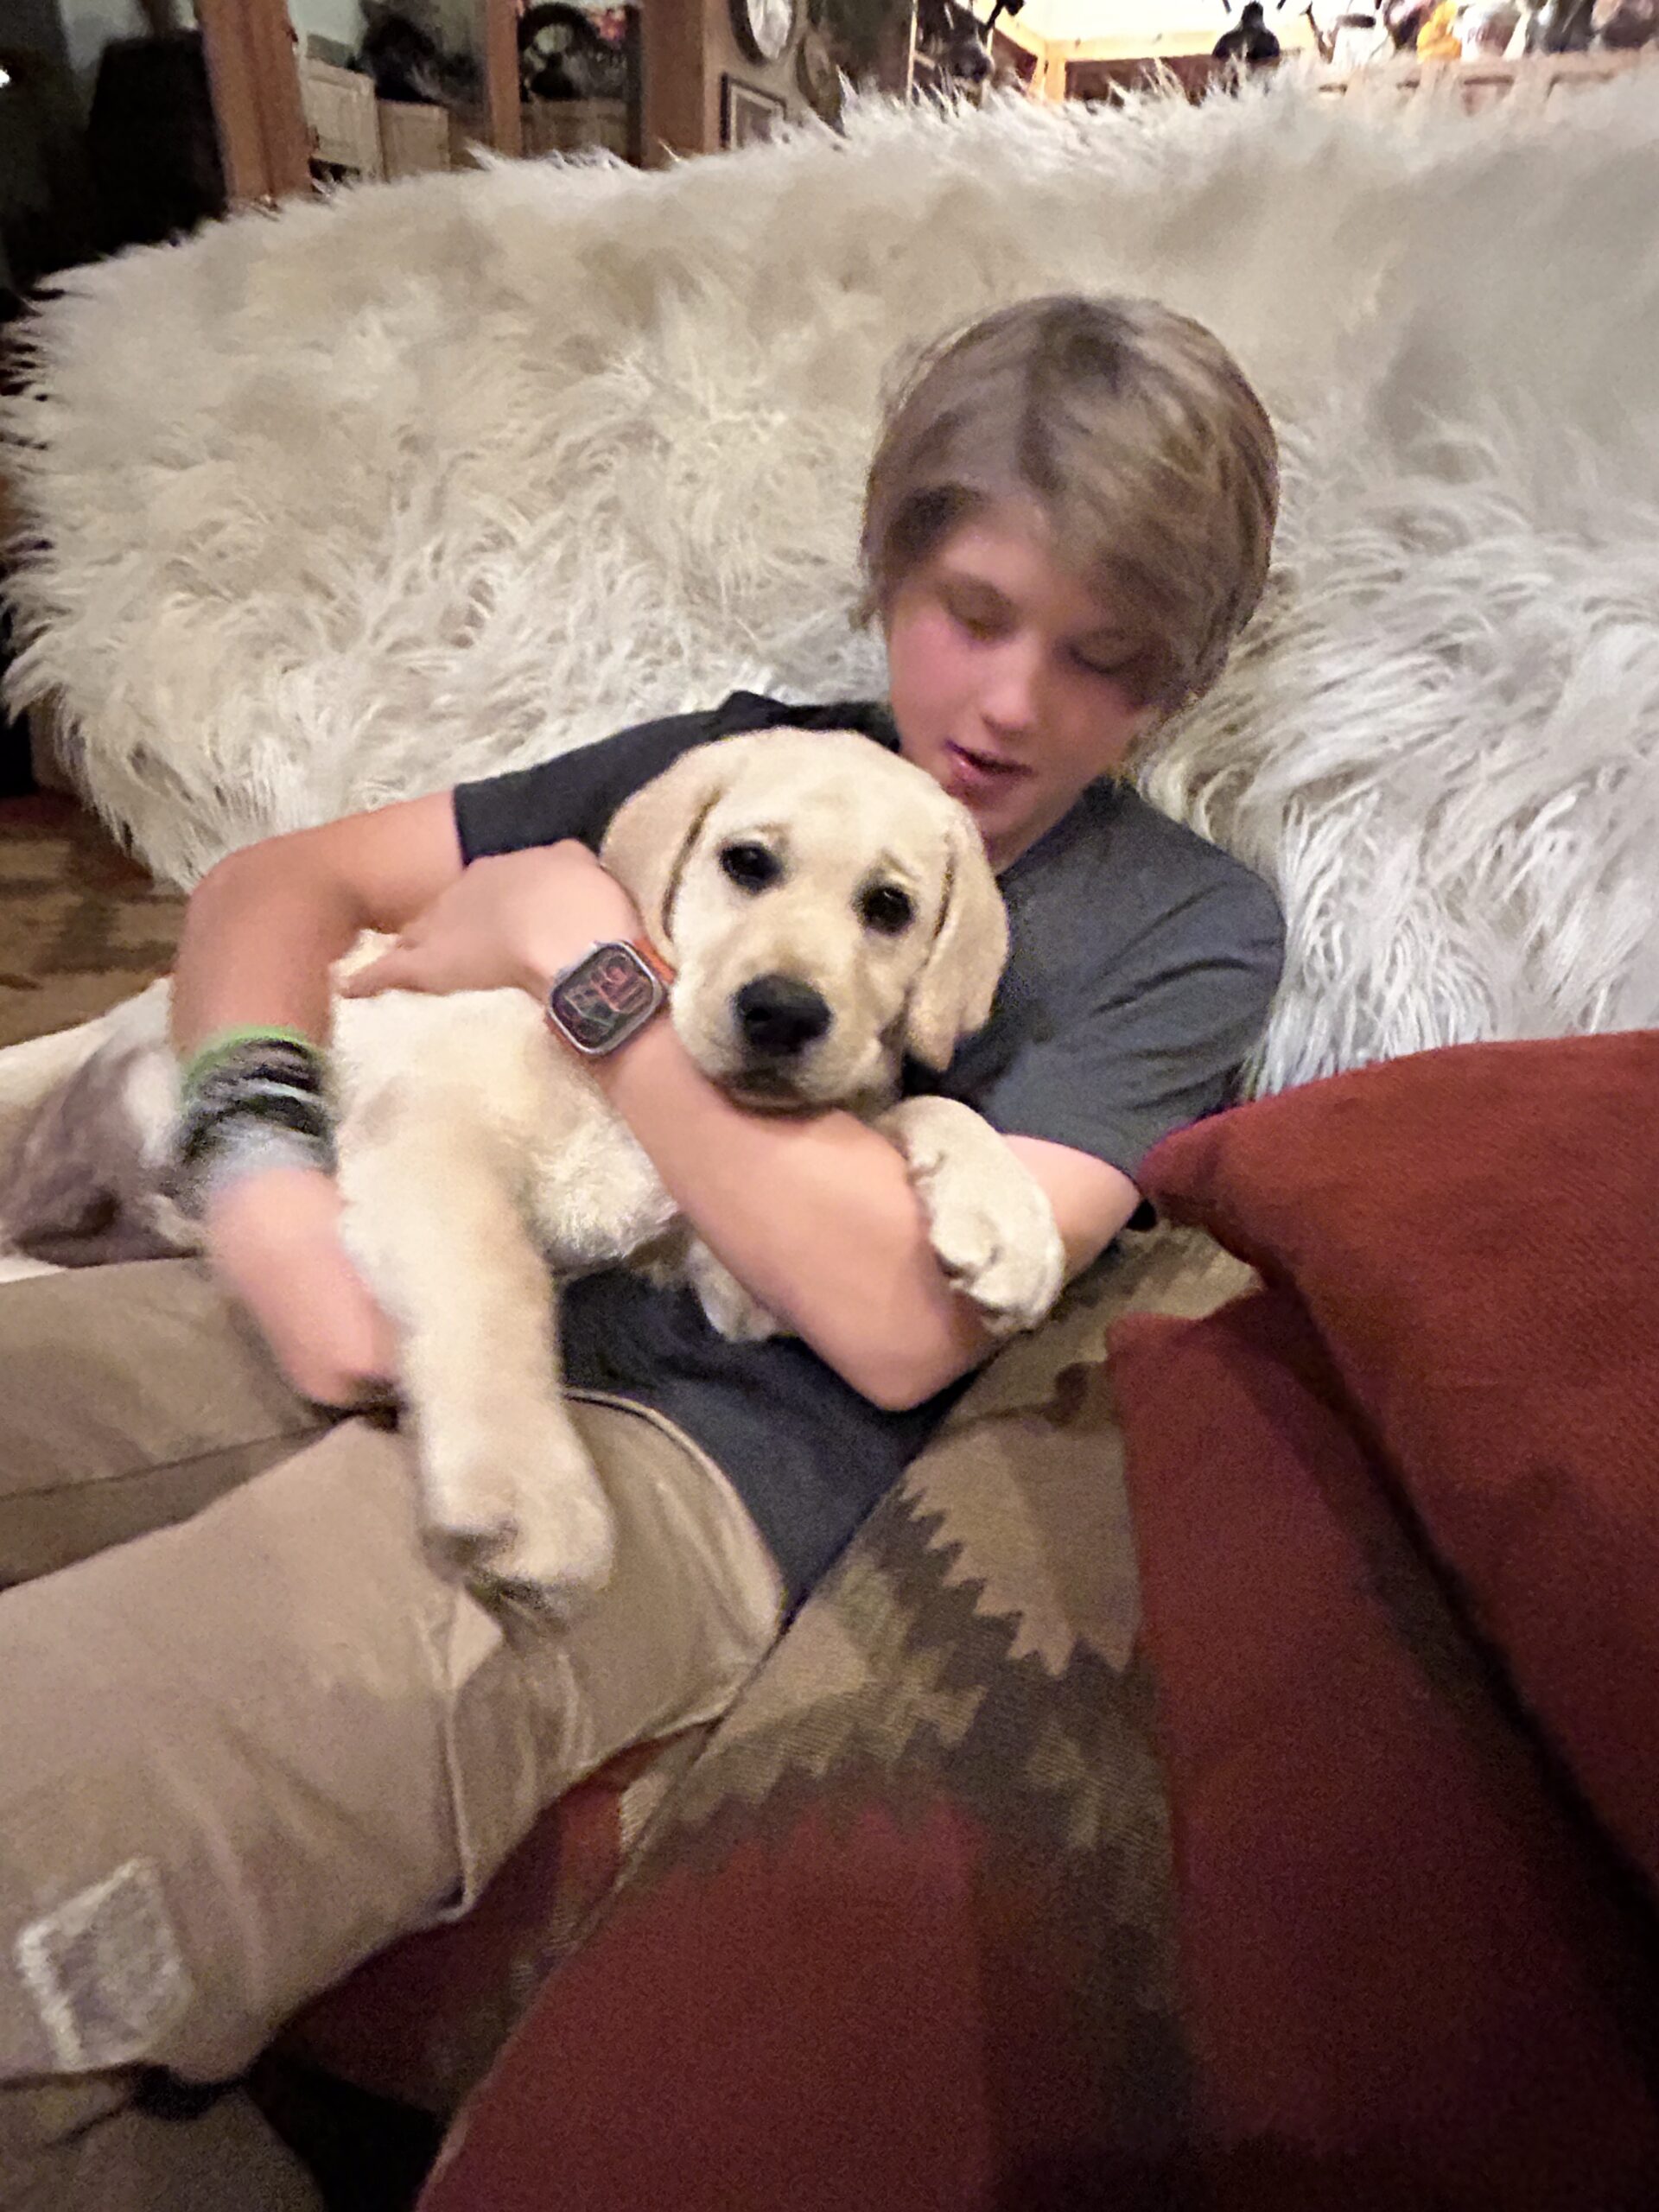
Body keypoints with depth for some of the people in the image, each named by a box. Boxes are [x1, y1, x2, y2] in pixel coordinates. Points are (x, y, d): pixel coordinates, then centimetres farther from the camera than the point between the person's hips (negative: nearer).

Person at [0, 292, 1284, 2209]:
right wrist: (261, 1171, -5)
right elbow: (276, 881, 16)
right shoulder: (748, 755, 18)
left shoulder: (1186, 927, 7)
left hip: (690, 1454, -5)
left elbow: (902, 1316, -10)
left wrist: (581, 947, -5)